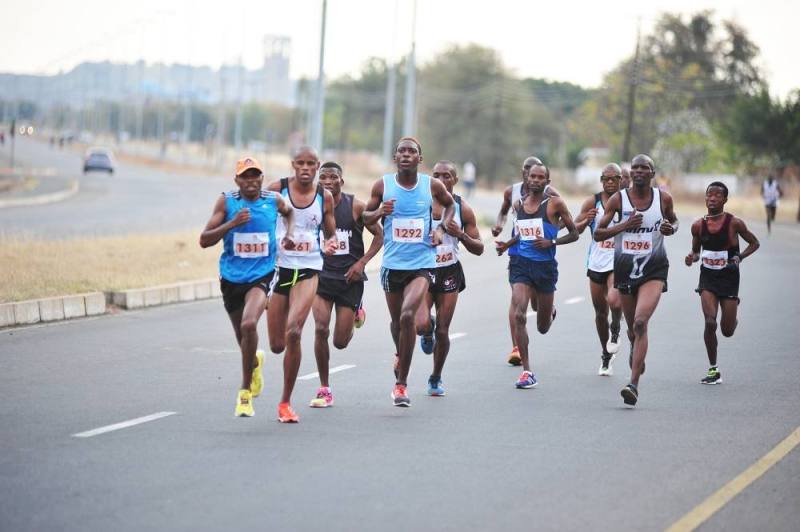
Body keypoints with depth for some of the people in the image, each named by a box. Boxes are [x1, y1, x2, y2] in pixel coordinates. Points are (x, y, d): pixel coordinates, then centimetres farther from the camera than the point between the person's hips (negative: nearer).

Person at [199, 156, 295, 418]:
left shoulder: (273, 200, -2)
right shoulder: (226, 202, -7)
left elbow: (290, 211, 24)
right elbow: (204, 240, -11)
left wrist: (290, 232, 6)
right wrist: (232, 223, -24)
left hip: (261, 275, -2)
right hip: (231, 277, 2)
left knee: (249, 324, -27)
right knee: (242, 334, 15)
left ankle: (246, 391, -14)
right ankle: (255, 362, 55)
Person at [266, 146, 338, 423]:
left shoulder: (324, 197, 2)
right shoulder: (276, 189, -2)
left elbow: (330, 233, 14)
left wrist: (330, 244, -8)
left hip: (308, 268, -1)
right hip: (278, 266, 1)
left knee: (293, 332, -21)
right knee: (277, 345, 3)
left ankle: (285, 402, -9)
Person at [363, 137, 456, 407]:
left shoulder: (432, 185, -2)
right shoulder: (382, 185, -2)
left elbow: (450, 204, 19)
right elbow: (365, 217, 7)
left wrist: (441, 227, 2)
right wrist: (380, 212, -15)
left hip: (422, 264, -2)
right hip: (392, 263, 2)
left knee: (407, 315, -22)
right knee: (397, 319, 16)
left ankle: (401, 383, -14)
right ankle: (401, 356, 51)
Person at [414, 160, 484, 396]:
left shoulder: (463, 209, -1)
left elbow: (478, 249, 2)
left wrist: (461, 235, -16)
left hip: (449, 272, 1)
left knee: (442, 331, 2)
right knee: (422, 324, -20)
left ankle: (436, 378, 24)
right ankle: (428, 335, 20)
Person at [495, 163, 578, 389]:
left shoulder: (554, 204, -5)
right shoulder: (519, 204, 8)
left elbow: (574, 234, -1)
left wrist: (551, 242, -15)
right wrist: (506, 245, 9)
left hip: (545, 266, -2)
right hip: (521, 264, 2)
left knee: (543, 327, 10)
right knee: (518, 315, -18)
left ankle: (550, 311, 50)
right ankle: (527, 372, -12)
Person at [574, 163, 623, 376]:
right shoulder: (592, 202, 0)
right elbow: (574, 229, 1)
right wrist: (586, 221, -20)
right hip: (597, 264, 3)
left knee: (614, 300, -30)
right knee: (600, 312, 12)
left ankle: (615, 332, 1)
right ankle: (606, 357, 28)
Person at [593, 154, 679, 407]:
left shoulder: (663, 198, 0)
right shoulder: (618, 199, -3)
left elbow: (674, 220, 19)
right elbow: (597, 234, -2)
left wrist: (671, 229, -5)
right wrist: (624, 225, -17)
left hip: (654, 269, -2)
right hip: (625, 268, 2)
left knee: (640, 323, -21)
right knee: (632, 327, 15)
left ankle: (634, 384, -24)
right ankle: (636, 353, 53)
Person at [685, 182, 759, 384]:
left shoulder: (734, 223, -10)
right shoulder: (698, 225, -2)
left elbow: (754, 243, 3)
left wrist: (739, 257, -14)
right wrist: (692, 258, -9)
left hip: (729, 278, -1)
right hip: (708, 278, 1)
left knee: (727, 331, 2)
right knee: (710, 322, -17)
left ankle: (734, 319, 42)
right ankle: (713, 370, -4)